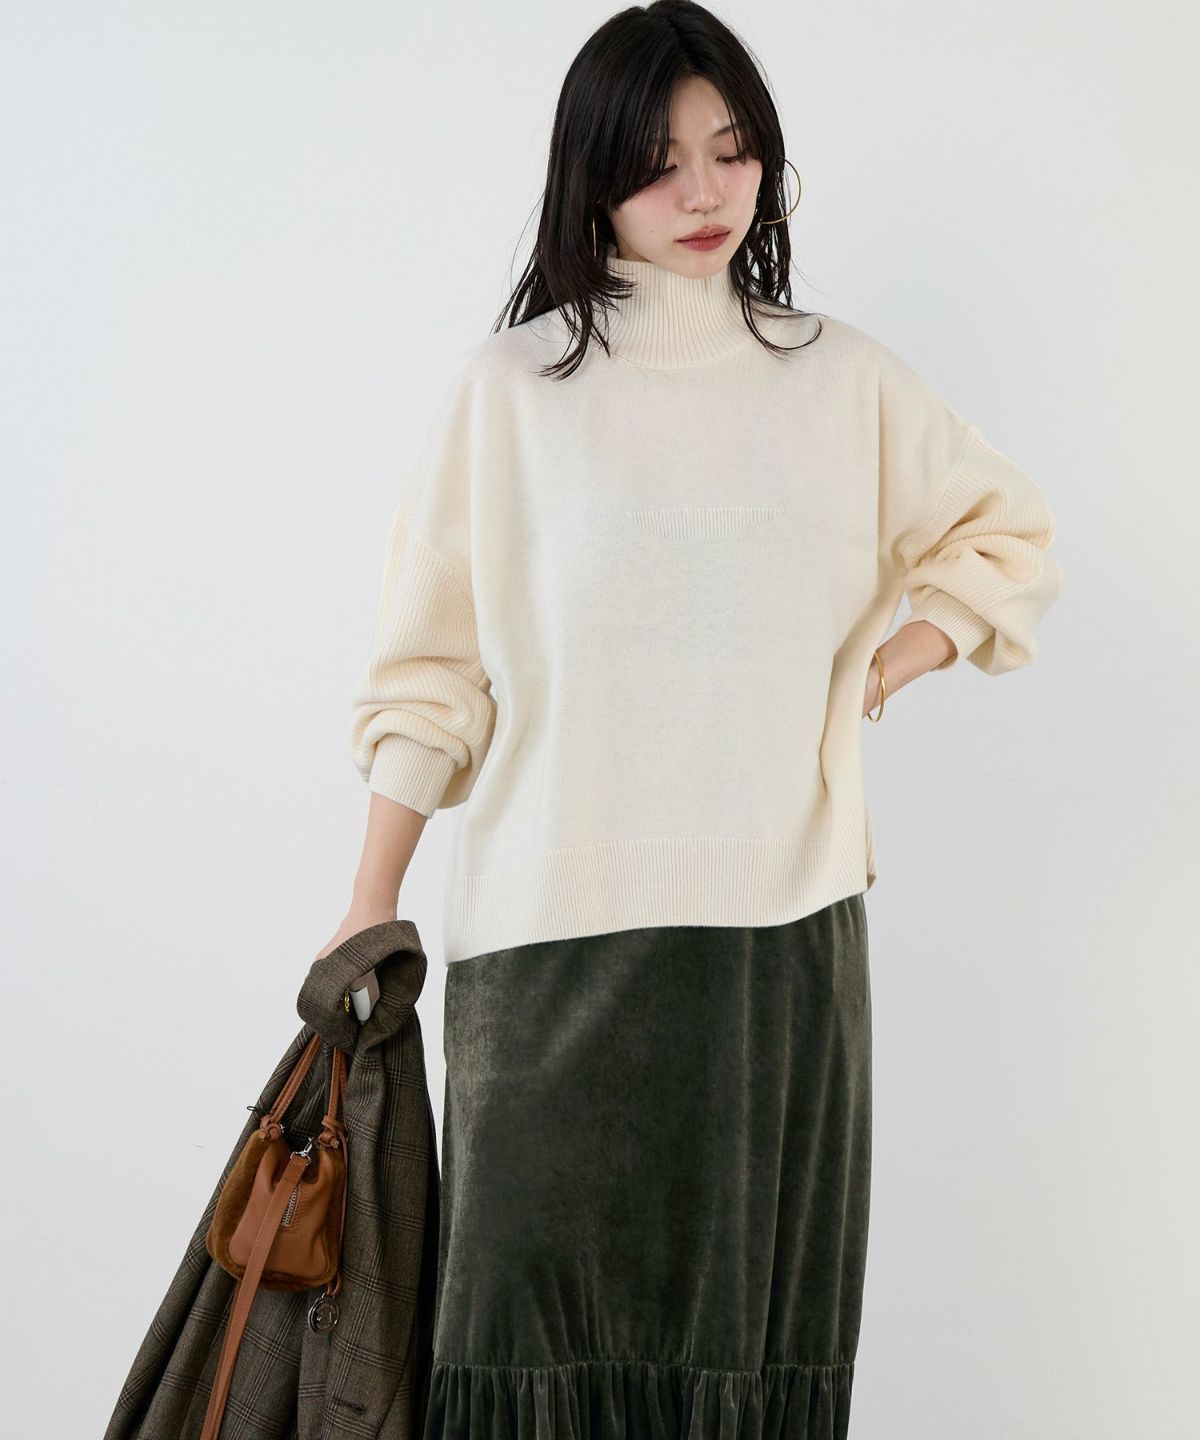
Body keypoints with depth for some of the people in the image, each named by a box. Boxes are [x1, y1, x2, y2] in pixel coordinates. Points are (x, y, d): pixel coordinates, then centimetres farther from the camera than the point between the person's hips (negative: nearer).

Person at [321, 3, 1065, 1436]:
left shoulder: (843, 379, 9)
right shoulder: (513, 388, 4)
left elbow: (1005, 534, 22)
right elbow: (432, 666, 5)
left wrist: (882, 670, 6)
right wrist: (369, 912, 2)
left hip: (783, 922, 2)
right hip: (554, 931, -1)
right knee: (548, 1325, -4)